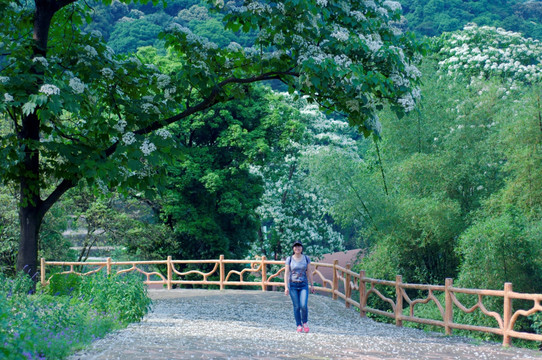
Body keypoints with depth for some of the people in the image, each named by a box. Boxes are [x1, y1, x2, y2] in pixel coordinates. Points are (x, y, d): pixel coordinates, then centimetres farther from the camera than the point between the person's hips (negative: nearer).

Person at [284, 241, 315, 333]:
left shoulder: (306, 258, 2)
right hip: (293, 285, 0)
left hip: (303, 285, 0)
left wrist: (312, 285, 6)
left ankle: (305, 322, 11)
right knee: (296, 306, 0)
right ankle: (299, 326, 12)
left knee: (303, 306, -12)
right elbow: (286, 273, -3)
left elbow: (308, 272, 7)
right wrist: (286, 287, -10)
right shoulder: (289, 259, -2)